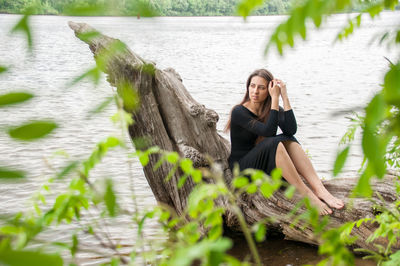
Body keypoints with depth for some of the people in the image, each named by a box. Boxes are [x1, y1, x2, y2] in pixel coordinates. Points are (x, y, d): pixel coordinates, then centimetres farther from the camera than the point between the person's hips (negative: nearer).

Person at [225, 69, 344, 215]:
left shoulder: (272, 109, 4)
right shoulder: (239, 112, -12)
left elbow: (291, 130, -17)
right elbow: (267, 131, -26)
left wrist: (284, 96, -19)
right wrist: (275, 99, -24)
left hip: (267, 167, 5)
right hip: (242, 168, -5)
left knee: (289, 140, -21)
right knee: (274, 143, -31)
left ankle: (319, 189, -34)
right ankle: (307, 195, -36)